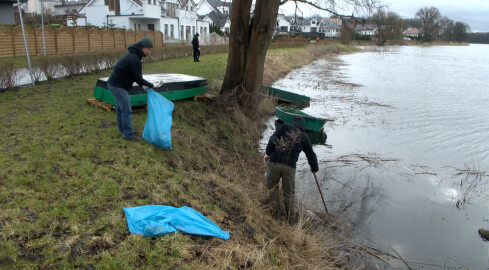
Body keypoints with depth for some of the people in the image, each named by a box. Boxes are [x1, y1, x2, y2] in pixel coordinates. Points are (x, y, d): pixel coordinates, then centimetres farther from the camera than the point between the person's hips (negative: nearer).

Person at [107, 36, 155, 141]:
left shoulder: (131, 55, 11)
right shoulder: (134, 59, -21)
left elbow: (134, 75, 16)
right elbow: (138, 78, -19)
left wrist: (142, 84, 9)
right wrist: (151, 85, -8)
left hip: (114, 83, 11)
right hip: (118, 86, -11)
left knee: (120, 107, 22)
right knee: (126, 110, -6)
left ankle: (122, 128, 36)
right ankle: (128, 134, 0)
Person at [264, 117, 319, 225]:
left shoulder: (285, 127, 10)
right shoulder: (304, 137, 15)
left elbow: (273, 140, -2)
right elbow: (311, 154, 24)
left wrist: (268, 153, 5)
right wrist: (314, 168, 39)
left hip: (275, 163, -1)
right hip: (290, 167, 1)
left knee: (272, 186, 19)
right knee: (289, 193, 12)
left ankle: (277, 211, 19)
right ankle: (291, 220, 19)